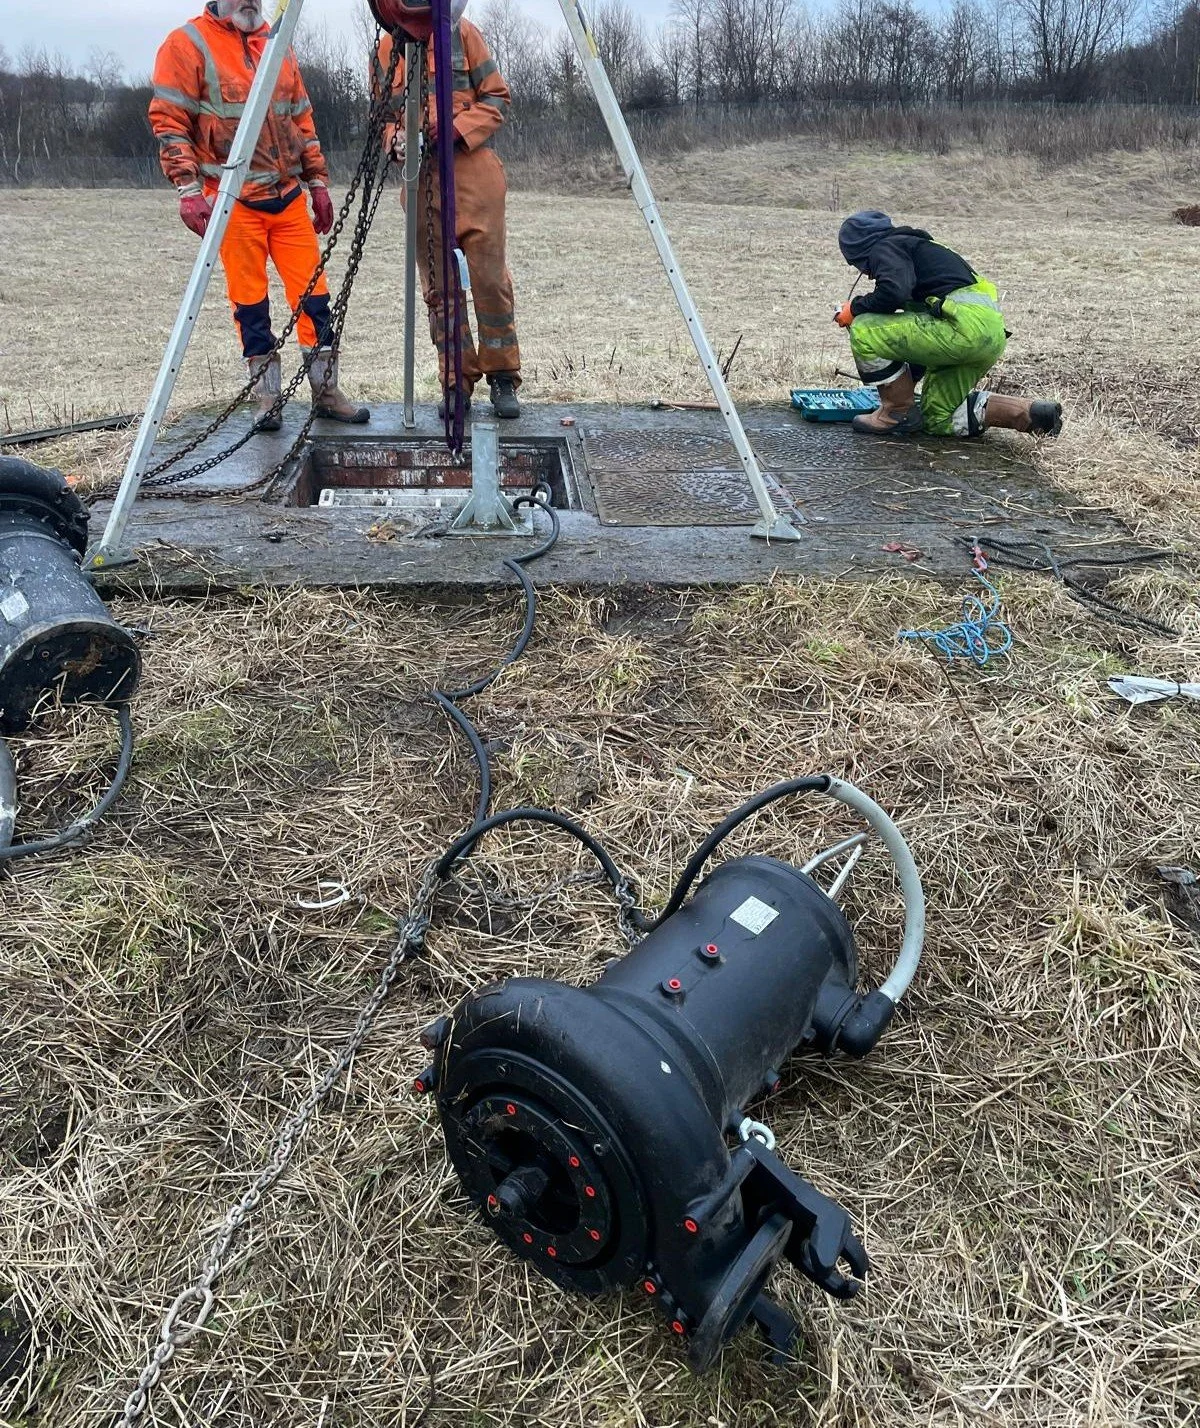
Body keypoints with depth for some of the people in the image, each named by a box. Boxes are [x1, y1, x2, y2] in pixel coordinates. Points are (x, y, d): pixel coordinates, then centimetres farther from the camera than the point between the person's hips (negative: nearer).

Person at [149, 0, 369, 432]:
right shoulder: (188, 43, -1)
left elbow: (302, 118, 20)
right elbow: (168, 121, -5)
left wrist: (318, 181, 15)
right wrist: (189, 188, -14)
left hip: (288, 196, 5)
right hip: (234, 200, -4)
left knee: (313, 292, 1)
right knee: (249, 300, -1)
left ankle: (327, 391, 8)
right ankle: (267, 397, 7)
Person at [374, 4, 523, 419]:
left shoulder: (461, 32, 4)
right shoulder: (384, 50, 12)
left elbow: (497, 98, 3)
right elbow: (382, 116, 19)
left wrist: (458, 128, -12)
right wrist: (396, 138, -4)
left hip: (474, 171, -2)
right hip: (422, 181, 3)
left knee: (490, 279, -6)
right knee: (440, 288, 2)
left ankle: (503, 378, 5)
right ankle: (457, 382, 10)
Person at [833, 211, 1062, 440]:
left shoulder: (885, 248, 3)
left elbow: (894, 292, -20)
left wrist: (855, 308, 0)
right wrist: (910, 377, 48)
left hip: (968, 324, -10)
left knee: (863, 331, -9)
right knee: (939, 420, 19)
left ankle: (899, 412, 1)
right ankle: (1031, 413, 10)